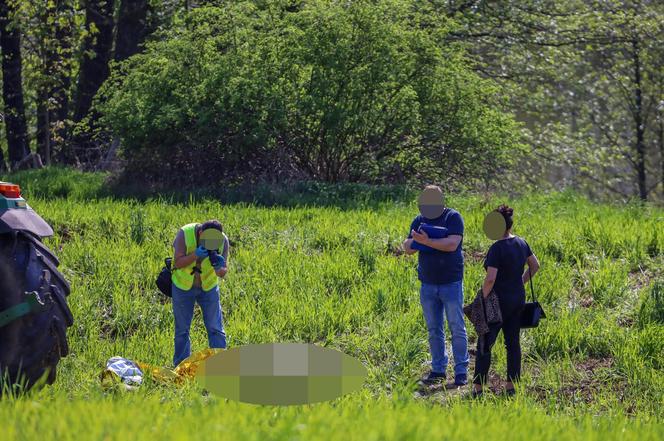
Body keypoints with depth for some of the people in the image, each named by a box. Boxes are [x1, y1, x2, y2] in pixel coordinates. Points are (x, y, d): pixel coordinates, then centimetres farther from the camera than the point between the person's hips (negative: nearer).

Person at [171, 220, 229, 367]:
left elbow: (223, 273, -13)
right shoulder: (185, 234, -25)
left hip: (209, 286, 1)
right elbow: (178, 263, -24)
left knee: (216, 328, -2)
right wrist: (195, 255, -40)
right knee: (182, 329, 6)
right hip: (183, 286, -1)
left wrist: (219, 268, -37)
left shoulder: (222, 240, -18)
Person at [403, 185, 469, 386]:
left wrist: (427, 241, -26)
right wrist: (415, 241, -17)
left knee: (457, 328, -2)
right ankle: (438, 369, 15)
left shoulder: (453, 218, -7)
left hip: (451, 283, -5)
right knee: (434, 330, 9)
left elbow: (452, 244, -21)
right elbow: (407, 248, 5)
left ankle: (461, 371, 1)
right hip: (428, 285, 5)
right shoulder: (419, 220, 8)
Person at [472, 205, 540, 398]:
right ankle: (511, 385, 14)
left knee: (485, 344, 1)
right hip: (518, 298, 7)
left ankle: (478, 387, 2)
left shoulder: (497, 248, -21)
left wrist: (482, 300, -14)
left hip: (499, 301, -7)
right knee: (513, 342, 12)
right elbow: (535, 266, 16)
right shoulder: (521, 243, 3)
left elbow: (490, 279, -26)